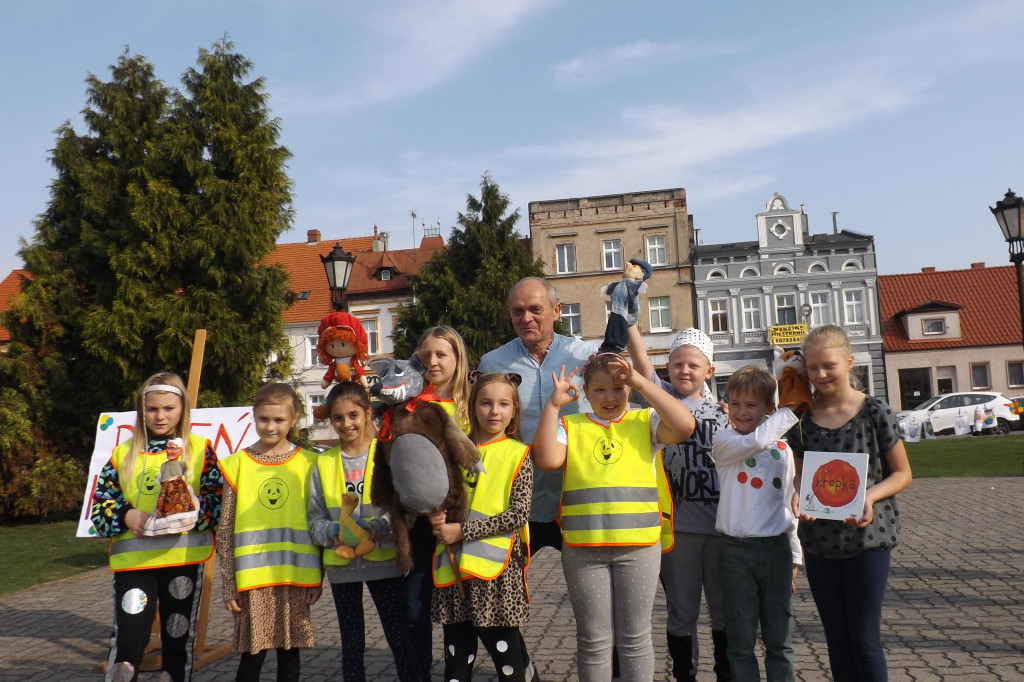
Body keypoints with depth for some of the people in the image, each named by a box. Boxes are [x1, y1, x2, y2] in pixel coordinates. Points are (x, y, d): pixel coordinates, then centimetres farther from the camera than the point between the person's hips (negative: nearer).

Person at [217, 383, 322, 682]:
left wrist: (316, 579, 2)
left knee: (290, 651, 10)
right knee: (252, 654, 5)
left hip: (296, 576, 1)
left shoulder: (307, 463, 2)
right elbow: (225, 530, 1)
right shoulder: (237, 464, 0)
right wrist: (229, 584, -1)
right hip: (253, 577, -1)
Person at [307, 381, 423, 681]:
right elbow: (315, 518, 3)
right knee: (351, 643, 14)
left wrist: (375, 528, -25)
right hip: (341, 565, 3)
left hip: (384, 559, -2)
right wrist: (333, 531, -17)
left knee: (400, 639, 3)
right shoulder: (323, 464, 5)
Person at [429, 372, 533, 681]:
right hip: (454, 566, 4)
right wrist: (436, 517, -6)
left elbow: (519, 513, -10)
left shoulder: (517, 454, 0)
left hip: (498, 569, -3)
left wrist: (463, 531, -15)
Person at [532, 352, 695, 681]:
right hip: (582, 548, 1)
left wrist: (641, 382, -12)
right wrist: (553, 404, -12)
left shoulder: (645, 422, 5)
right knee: (593, 640, 11)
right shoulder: (570, 425, 6)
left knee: (635, 637, 11)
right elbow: (546, 459, -10)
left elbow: (684, 426, -13)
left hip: (639, 546, 0)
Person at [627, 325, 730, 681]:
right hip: (678, 524, -2)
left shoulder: (722, 412, 9)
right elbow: (641, 359, -13)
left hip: (720, 522, 2)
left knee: (724, 610, 13)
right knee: (681, 613, 9)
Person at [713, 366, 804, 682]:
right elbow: (754, 442, -26)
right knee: (741, 640, 5)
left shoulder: (782, 449, 8)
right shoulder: (724, 440, -3)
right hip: (737, 549, -3)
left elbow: (789, 504, 13)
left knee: (779, 639, 9)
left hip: (776, 548, 3)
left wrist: (794, 555, 12)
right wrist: (789, 410, -15)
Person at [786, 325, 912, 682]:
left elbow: (901, 473, -1)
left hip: (868, 535, -3)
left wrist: (870, 496, -18)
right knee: (837, 639, 12)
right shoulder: (804, 419, 3)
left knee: (864, 637, 0)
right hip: (819, 539, 4)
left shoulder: (875, 412, -6)